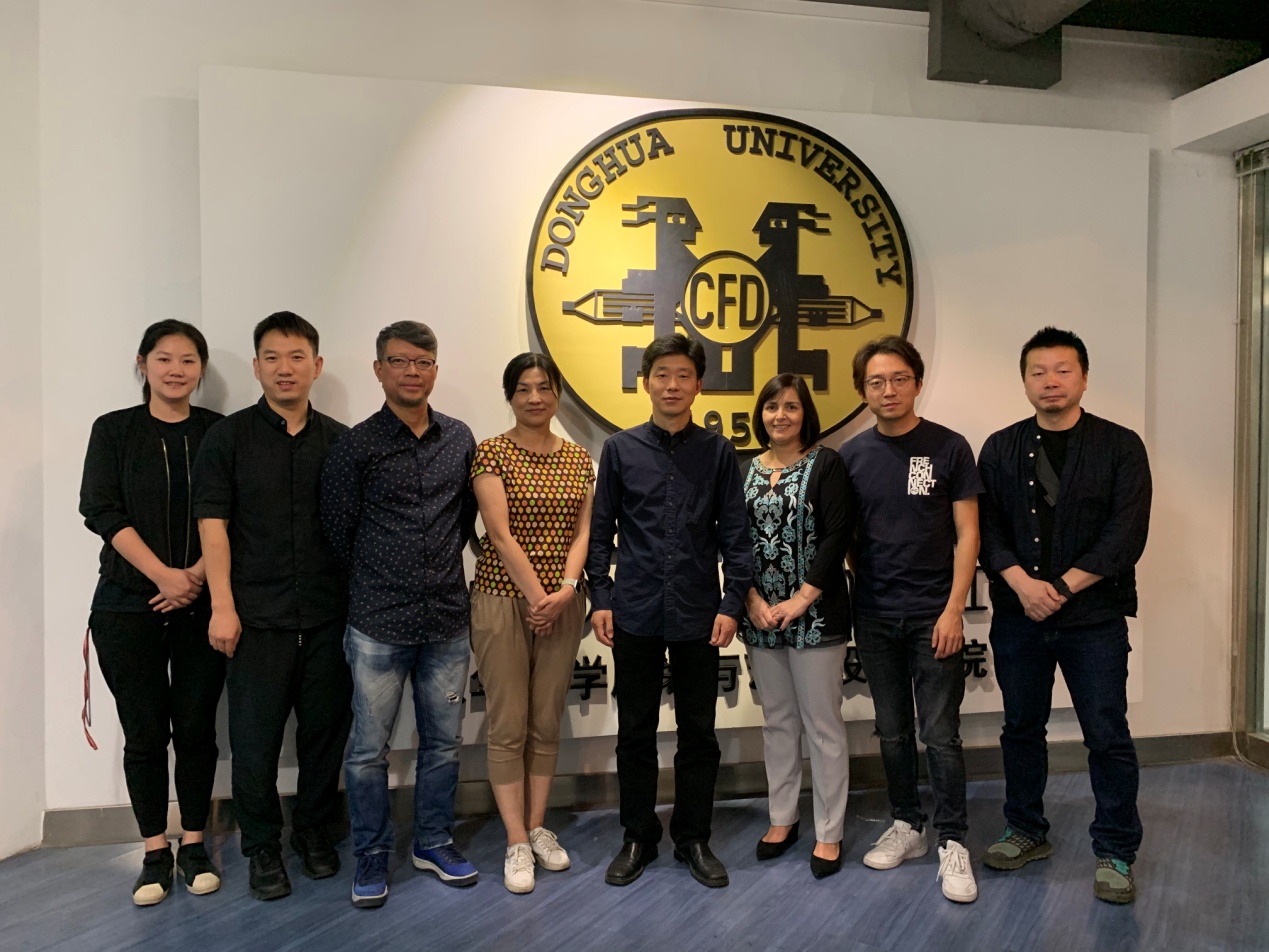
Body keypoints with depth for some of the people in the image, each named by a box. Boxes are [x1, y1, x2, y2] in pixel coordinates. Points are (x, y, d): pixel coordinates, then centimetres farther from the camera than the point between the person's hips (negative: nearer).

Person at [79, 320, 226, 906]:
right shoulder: (113, 431, 4)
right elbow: (100, 511, -5)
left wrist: (198, 575, -12)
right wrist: (163, 574, -14)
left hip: (201, 606, 0)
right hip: (129, 606, 0)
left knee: (196, 728, 5)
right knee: (144, 732, 5)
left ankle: (194, 845, 21)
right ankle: (155, 852, 20)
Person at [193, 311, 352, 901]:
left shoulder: (339, 441, 7)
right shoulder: (229, 437, 1)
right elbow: (213, 525, -3)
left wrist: (359, 601, 4)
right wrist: (222, 605, -10)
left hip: (328, 614, 2)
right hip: (257, 615, -2)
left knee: (325, 729, 10)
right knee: (255, 736, 6)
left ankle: (313, 831, 30)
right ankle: (262, 845, 24)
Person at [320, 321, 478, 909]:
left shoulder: (460, 439, 5)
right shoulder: (357, 446, -5)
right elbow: (338, 531, 1)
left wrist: (439, 569, 12)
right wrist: (380, 580, 8)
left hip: (447, 620, 3)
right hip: (378, 624, -3)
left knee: (443, 742, 13)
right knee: (369, 748, 7)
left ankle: (434, 843, 31)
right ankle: (371, 857, 25)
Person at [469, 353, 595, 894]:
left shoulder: (579, 459, 8)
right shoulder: (492, 453, -5)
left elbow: (582, 530, 3)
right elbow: (501, 535, -12)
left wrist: (566, 588, -12)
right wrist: (537, 596, -14)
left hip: (561, 602, 4)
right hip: (503, 600, -4)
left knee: (547, 723, 11)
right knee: (508, 727, 1)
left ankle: (537, 827, 25)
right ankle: (517, 843, 12)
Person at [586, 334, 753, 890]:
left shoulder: (718, 452, 2)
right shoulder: (620, 449, 3)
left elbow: (734, 535, 2)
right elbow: (600, 530, 5)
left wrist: (732, 603, -5)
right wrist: (600, 598, -1)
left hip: (698, 614, 0)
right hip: (635, 613, 0)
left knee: (698, 731, 10)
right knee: (635, 730, 10)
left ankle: (693, 838, 26)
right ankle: (638, 838, 26)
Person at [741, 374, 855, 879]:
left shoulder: (826, 464, -4)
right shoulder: (747, 470, 8)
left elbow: (838, 535, -11)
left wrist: (801, 600, -15)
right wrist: (754, 601, -7)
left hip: (815, 615, -4)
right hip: (760, 617, 4)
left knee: (823, 724, 3)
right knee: (777, 721, 15)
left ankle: (829, 833, 16)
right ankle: (782, 819, 29)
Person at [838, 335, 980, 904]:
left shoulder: (949, 448, -4)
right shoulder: (852, 456, 4)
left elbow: (967, 533, -5)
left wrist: (954, 609, -11)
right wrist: (846, 601, -1)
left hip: (933, 615, -3)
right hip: (874, 616, 3)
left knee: (940, 734, 0)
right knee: (892, 730, 13)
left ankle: (952, 842, 14)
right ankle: (906, 826, 28)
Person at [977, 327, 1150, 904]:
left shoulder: (1120, 446, 0)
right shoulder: (1000, 449, 7)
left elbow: (1127, 533, -8)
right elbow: (987, 527, 0)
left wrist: (1062, 587, -14)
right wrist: (1022, 584, -14)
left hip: (1094, 618, -2)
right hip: (1017, 616, 3)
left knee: (1108, 736, 3)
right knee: (1021, 727, 13)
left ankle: (1115, 852, 18)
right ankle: (1027, 831, 30)